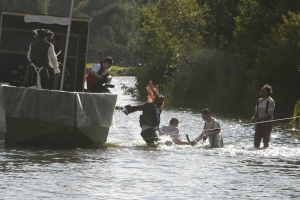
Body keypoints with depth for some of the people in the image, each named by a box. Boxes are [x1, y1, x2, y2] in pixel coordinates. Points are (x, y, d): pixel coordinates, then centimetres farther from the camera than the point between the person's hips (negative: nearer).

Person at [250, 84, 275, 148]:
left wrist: (258, 119, -20)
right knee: (256, 141, 7)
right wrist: (253, 118, -7)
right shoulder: (259, 101, 11)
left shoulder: (270, 101, -11)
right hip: (259, 124, 6)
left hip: (267, 123, -6)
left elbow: (269, 115, -15)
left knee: (266, 141, 1)